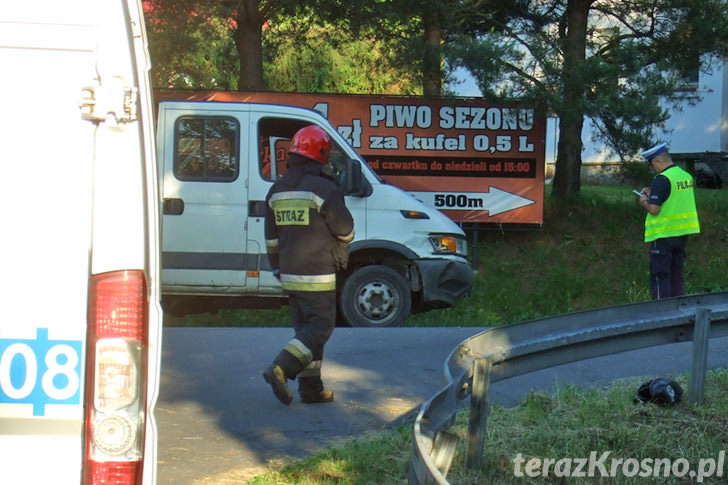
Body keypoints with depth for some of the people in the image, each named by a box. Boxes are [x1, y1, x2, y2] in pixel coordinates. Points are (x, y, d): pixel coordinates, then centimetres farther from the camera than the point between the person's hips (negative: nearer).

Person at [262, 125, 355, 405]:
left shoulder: (277, 190, 10)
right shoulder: (323, 188, -13)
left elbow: (271, 237, 16)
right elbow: (344, 228, -6)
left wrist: (277, 268, 25)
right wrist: (344, 244, 17)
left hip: (289, 274, 8)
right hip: (316, 276, -7)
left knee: (306, 327, 13)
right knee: (320, 327, -2)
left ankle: (311, 388, 14)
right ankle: (280, 370, -15)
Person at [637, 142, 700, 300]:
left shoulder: (662, 179, -18)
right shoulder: (686, 176, 8)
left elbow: (654, 209, -23)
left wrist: (644, 201, -2)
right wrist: (652, 194, 16)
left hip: (663, 234, -8)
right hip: (682, 233, 8)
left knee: (659, 277, -1)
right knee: (677, 276, 16)